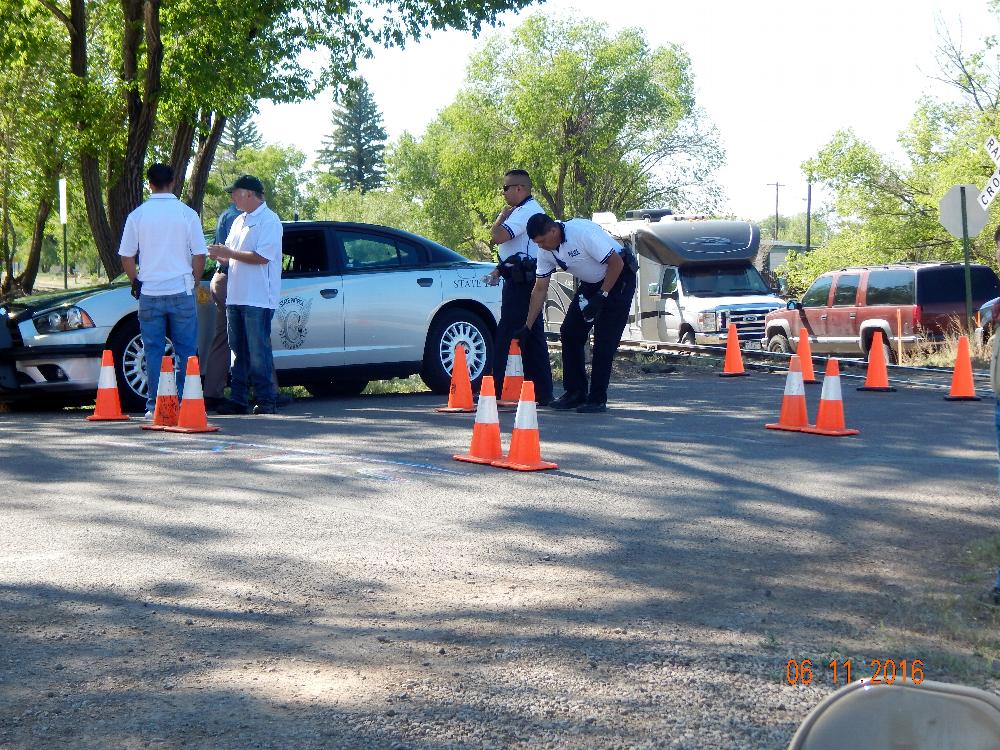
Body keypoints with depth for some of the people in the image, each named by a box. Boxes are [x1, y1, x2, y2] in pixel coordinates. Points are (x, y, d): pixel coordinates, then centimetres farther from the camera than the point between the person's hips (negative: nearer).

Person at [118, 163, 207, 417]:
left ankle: (153, 405, 5)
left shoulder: (137, 216, 1)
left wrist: (136, 282, 18)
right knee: (186, 351, 5)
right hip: (181, 291, -1)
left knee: (153, 351, 5)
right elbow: (199, 255, -1)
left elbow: (126, 256, 4)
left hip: (149, 293, 1)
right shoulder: (187, 214, -2)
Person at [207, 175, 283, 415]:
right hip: (235, 296, 9)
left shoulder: (269, 220, -8)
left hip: (258, 298, -8)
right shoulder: (239, 221, 19)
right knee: (239, 351, 10)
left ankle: (267, 400, 1)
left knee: (258, 352, -6)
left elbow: (262, 257, -19)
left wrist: (228, 253, -13)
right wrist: (218, 254, 2)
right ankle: (238, 400, 14)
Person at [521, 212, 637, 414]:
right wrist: (527, 327, -1)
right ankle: (575, 393, 10)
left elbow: (616, 263, -25)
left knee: (604, 340, -13)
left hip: (619, 278, -8)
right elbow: (540, 290, 0)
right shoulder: (545, 251, -8)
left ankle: (598, 399, -6)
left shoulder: (584, 232, -31)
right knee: (569, 333, 1)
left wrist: (601, 296, -23)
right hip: (591, 283, 8)